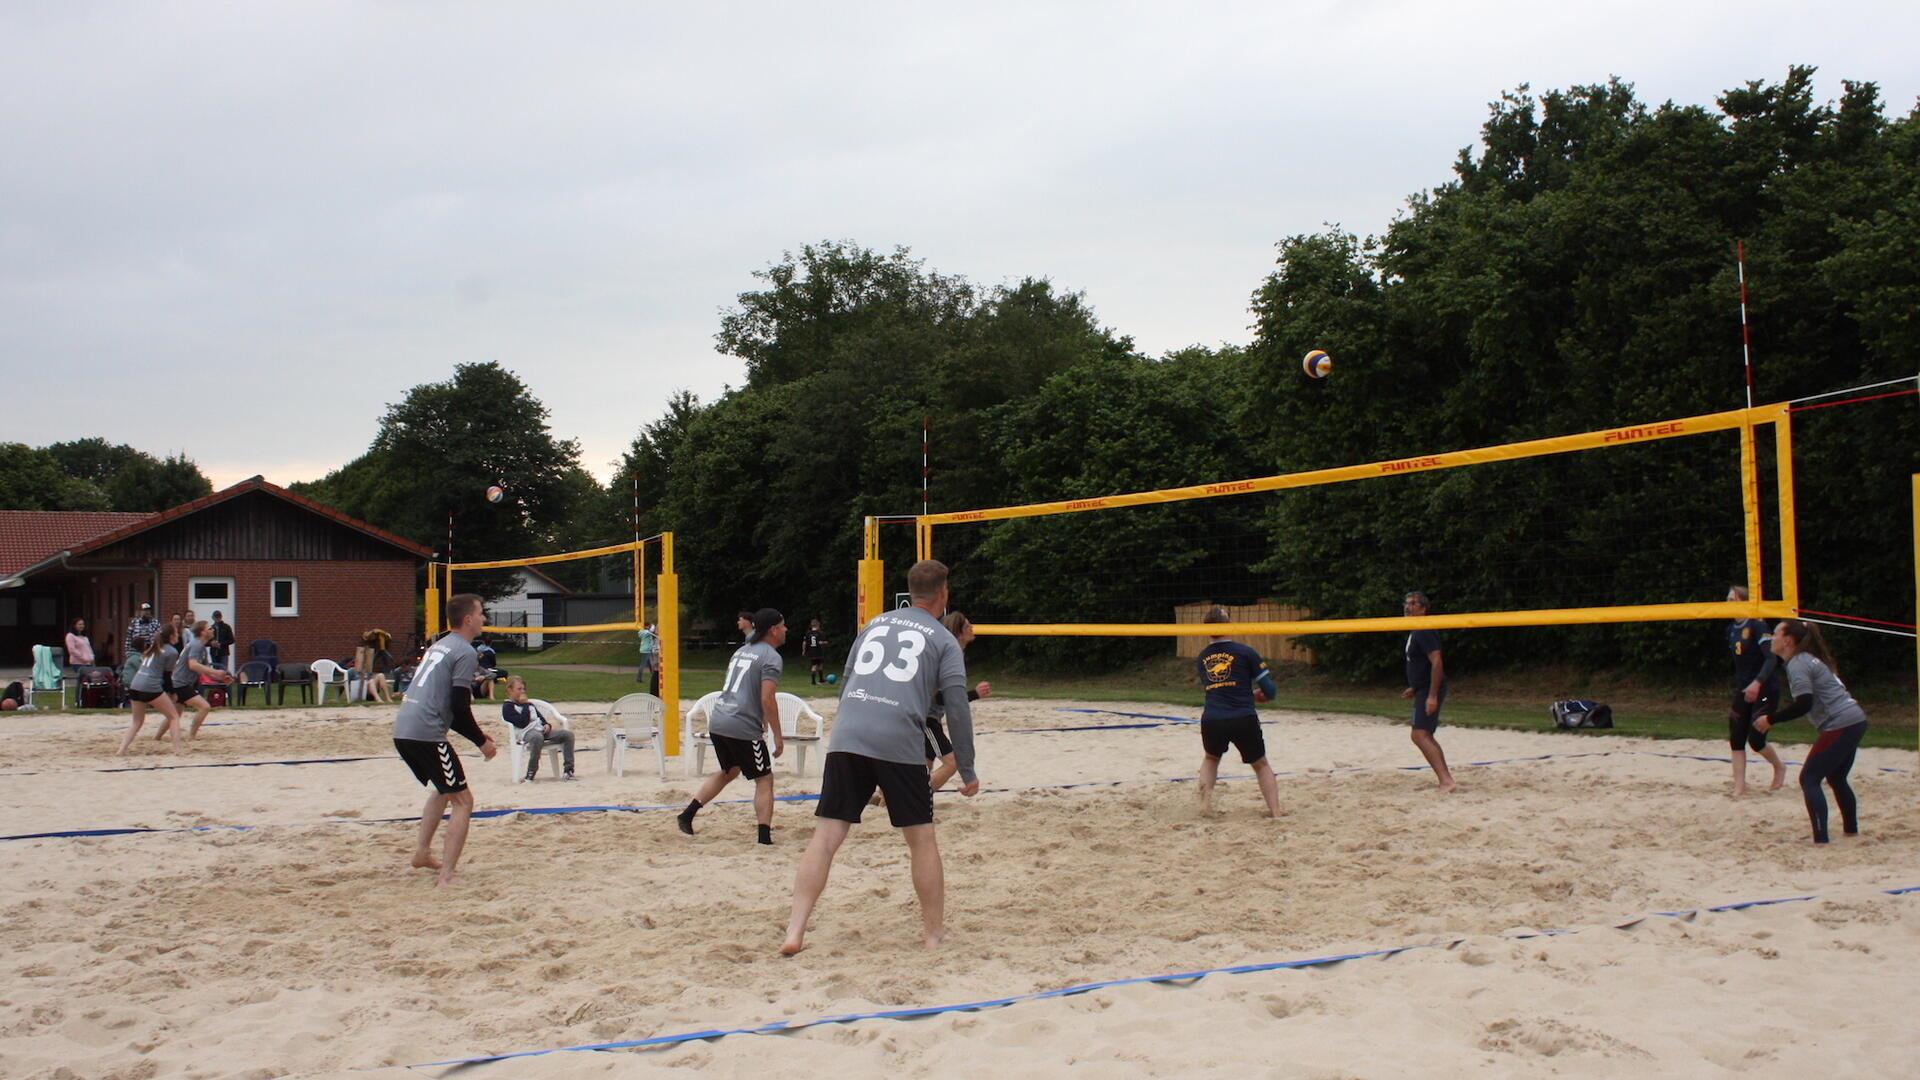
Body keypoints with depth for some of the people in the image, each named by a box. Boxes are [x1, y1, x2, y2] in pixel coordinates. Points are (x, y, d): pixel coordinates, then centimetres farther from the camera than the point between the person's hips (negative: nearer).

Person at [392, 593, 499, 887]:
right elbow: (459, 707, -13)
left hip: (403, 730, 9)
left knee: (445, 790, 29)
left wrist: (476, 733, 26)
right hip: (426, 734, -9)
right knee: (463, 801, -1)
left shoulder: (440, 645, 22)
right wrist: (481, 742, 0)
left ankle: (422, 852, 30)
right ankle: (447, 876, -7)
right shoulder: (465, 652, -6)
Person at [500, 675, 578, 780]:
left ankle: (569, 771, -17)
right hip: (527, 732, -8)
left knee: (568, 734, -13)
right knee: (537, 737, -44)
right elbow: (522, 723, -10)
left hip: (541, 730, 8)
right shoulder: (507, 707, 4)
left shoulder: (530, 703, 30)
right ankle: (530, 774, -33)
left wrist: (547, 725, 7)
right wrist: (525, 705, -3)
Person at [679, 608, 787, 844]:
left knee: (729, 771, 27)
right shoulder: (771, 657, -7)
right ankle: (764, 837, -3)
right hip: (742, 728, -8)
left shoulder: (741, 651, 19)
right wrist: (778, 736, -10)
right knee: (764, 780, 3)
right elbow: (767, 699, -16)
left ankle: (688, 814, 23)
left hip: (717, 721, 8)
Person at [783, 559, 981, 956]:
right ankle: (934, 932, 18)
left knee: (825, 837, 2)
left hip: (846, 740, 3)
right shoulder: (944, 640, 9)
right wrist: (967, 772, 8)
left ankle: (794, 933, -5)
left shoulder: (876, 623, 22)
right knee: (922, 839, 11)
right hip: (900, 745, -3)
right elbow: (957, 710, 3)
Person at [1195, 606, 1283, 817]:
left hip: (1211, 720, 2)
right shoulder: (1245, 652, 1)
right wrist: (1257, 695, 24)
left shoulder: (1202, 658, 13)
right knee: (1261, 764, 20)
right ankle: (1275, 810, 11)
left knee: (1211, 758, 31)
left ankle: (1205, 802, 16)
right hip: (1244, 720, -2)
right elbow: (1270, 691, 0)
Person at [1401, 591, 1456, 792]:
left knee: (1420, 735, -18)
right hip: (1423, 690, 11)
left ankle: (1446, 780, -24)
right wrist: (1415, 688, 26)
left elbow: (1436, 662, -24)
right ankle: (1446, 779, 19)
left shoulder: (1425, 631, -16)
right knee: (1426, 736, 16)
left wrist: (1432, 695, -27)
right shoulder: (1415, 632, 16)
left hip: (1429, 691, -11)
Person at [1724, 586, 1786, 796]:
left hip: (1764, 691, -7)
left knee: (1756, 740, -7)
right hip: (1742, 692, 7)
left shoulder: (1757, 626, -15)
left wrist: (1757, 683, -36)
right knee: (1736, 740, 1)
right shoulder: (1731, 629, 8)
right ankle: (1740, 785, 3)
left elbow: (1772, 658, -23)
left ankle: (1779, 768, 21)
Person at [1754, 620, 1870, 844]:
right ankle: (1851, 829, 35)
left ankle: (1821, 839, -13)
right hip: (1855, 720, 10)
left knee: (1809, 779, -7)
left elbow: (1804, 704, -22)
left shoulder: (1797, 664, -12)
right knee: (1836, 778, 24)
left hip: (1840, 725, -10)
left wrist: (1770, 720, -14)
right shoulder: (1809, 659, 18)